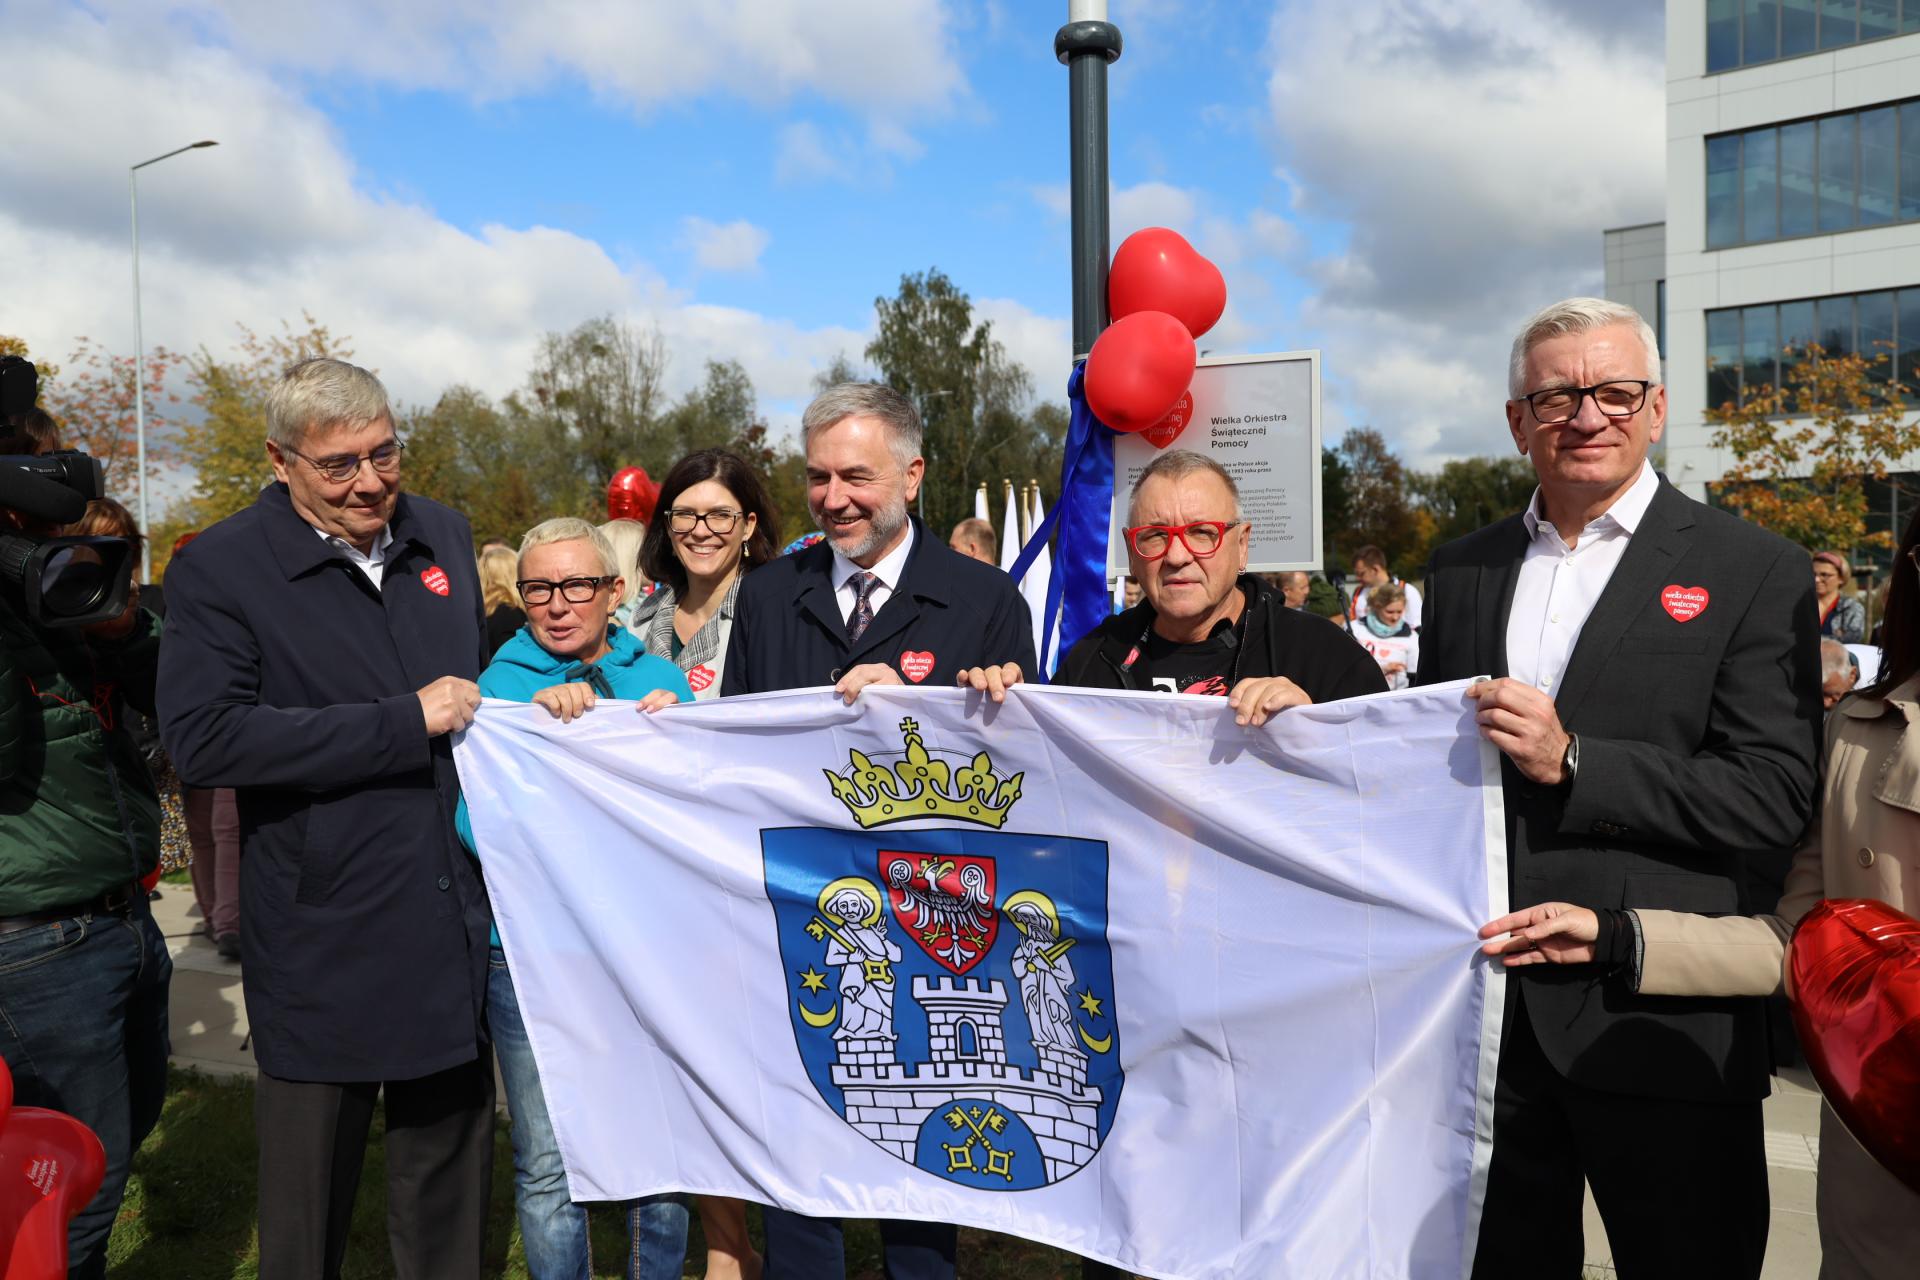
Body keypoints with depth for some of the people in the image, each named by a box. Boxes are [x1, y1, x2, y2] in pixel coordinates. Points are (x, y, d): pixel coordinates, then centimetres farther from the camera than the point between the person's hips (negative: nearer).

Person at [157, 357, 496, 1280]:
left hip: (454, 923, 5)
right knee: (310, 1193, 13)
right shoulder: (219, 569, -9)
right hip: (323, 949, -4)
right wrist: (404, 723, -21)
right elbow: (202, 739, -21)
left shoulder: (444, 537, 8)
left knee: (451, 1174, 20)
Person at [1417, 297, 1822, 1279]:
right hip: (1485, 1010, 4)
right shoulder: (1460, 569, 8)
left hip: (1659, 1021, -3)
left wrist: (1572, 762, -20)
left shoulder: (1754, 572, -5)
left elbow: (1775, 795, -12)